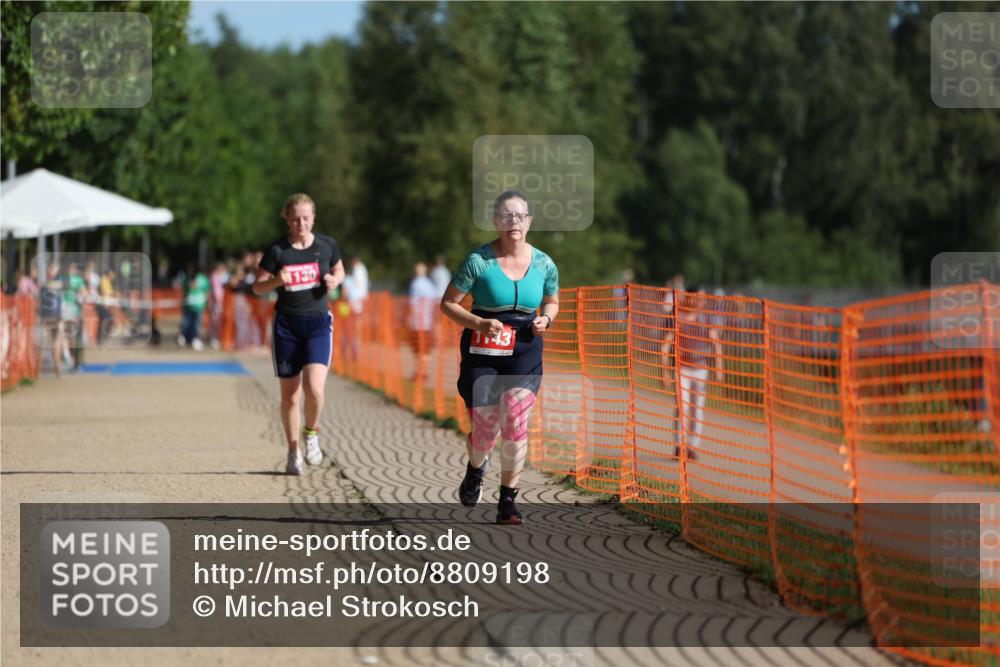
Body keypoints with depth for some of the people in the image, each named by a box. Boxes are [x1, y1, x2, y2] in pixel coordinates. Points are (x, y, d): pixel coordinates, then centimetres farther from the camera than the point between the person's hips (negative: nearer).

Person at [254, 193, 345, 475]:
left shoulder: (327, 246, 1)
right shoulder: (277, 250, -4)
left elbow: (339, 271, 18)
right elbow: (257, 286, 2)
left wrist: (334, 280, -5)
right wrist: (277, 281, -18)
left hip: (318, 324, 0)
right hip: (286, 325, 0)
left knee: (314, 388, -19)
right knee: (289, 396, 3)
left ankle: (312, 433, 10)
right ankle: (293, 452, 20)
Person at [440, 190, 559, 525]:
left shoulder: (544, 264, 2)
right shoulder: (478, 261, -8)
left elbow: (552, 302, 20)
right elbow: (448, 303, -4)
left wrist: (546, 319, -3)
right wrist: (479, 324, -19)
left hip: (524, 351, 2)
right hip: (482, 353, -2)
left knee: (515, 424, -11)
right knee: (485, 428, -2)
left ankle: (508, 502, 0)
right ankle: (475, 469, 36)